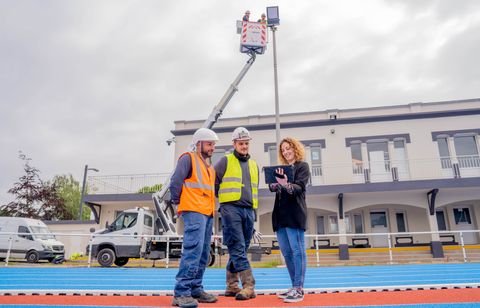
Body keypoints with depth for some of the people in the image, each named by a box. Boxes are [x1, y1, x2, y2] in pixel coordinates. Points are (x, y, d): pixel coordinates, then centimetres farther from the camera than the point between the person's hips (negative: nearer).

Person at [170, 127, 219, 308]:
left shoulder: (210, 167, 23)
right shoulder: (188, 158, -1)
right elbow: (175, 183, -10)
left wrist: (212, 208, 15)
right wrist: (178, 204, -6)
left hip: (207, 214, 9)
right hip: (193, 212, -9)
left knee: (203, 254, 9)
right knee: (193, 250, -17)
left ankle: (195, 289, 17)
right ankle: (181, 293, -14)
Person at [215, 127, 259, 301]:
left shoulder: (253, 165, 21)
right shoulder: (226, 161, 5)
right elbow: (213, 183, 3)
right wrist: (223, 198, 5)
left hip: (248, 211, 6)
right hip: (231, 209, -5)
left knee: (240, 249, 8)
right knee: (237, 248, -11)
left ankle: (231, 285, 16)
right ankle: (248, 286, -13)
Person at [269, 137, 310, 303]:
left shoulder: (302, 166, 2)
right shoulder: (282, 169, 21)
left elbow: (300, 187, -13)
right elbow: (274, 187, 13)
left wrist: (286, 185, -33)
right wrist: (274, 185, -11)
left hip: (294, 213, -7)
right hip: (280, 214, 7)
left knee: (297, 250, -7)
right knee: (286, 252, 9)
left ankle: (299, 289, -3)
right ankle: (294, 287, 18)